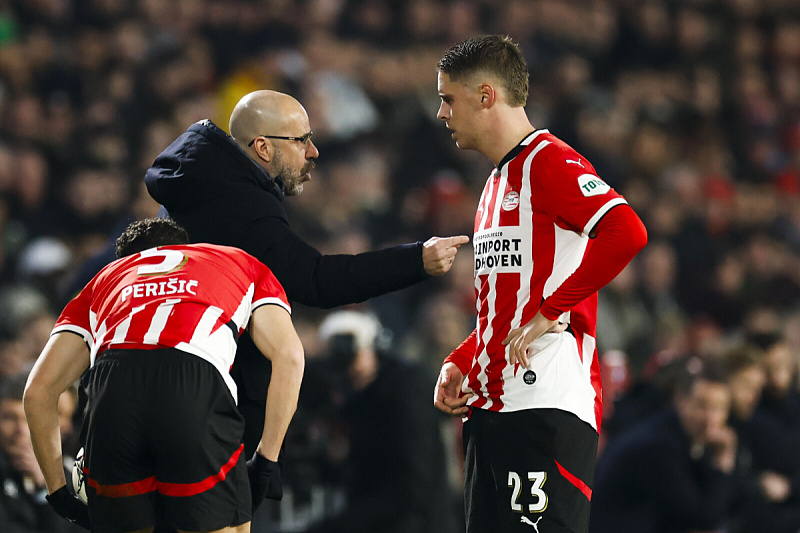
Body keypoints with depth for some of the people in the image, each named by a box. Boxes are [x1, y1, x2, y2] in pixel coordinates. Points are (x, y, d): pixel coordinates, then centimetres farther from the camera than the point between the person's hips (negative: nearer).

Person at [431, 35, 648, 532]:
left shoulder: (550, 162, -8)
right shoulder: (499, 180, 24)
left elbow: (628, 233, -24)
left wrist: (550, 312, -20)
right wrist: (461, 362, 17)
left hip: (548, 411, -10)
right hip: (489, 407, 10)